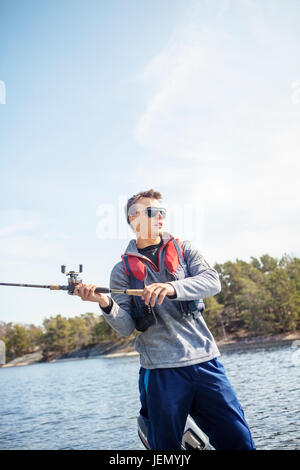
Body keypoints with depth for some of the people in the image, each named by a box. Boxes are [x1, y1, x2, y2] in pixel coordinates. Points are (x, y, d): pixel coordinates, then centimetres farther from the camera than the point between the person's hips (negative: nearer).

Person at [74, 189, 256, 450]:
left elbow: (212, 282, -7)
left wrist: (172, 287, -24)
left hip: (205, 361, 1)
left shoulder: (184, 250, 11)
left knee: (239, 440, 0)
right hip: (160, 370, -1)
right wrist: (105, 304, -19)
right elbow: (126, 328, 1)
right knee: (165, 446, 6)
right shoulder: (123, 270, 9)